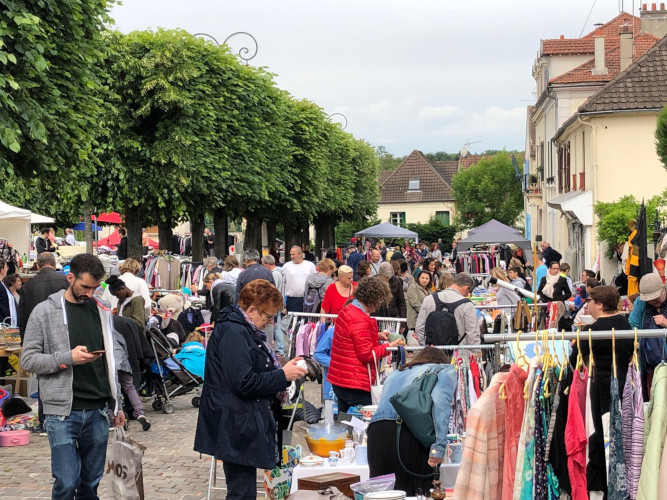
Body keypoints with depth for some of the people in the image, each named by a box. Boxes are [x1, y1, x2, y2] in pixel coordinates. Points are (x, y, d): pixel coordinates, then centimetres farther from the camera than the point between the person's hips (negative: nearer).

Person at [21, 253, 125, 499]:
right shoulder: (45, 312, -3)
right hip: (63, 413, -4)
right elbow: (28, 359, -5)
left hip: (98, 412, 4)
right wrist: (68, 357, -18)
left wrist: (116, 404, 15)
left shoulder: (102, 311, 9)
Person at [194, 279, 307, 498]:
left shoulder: (244, 330, 15)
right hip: (236, 426, -11)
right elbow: (244, 383, -23)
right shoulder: (233, 333, -18)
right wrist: (283, 375, -14)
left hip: (243, 423, 11)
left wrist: (284, 370, 7)